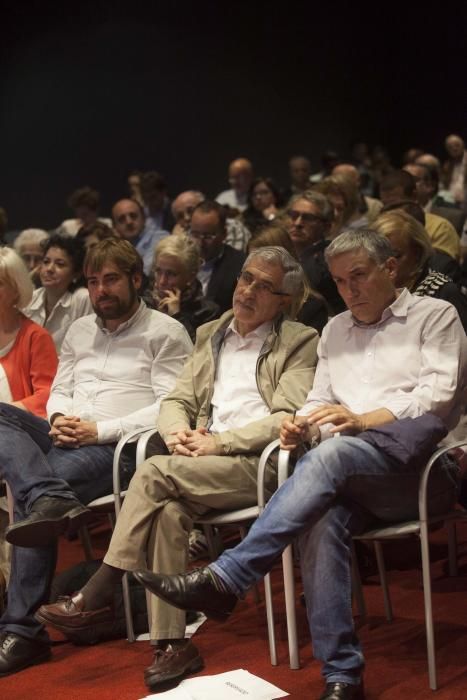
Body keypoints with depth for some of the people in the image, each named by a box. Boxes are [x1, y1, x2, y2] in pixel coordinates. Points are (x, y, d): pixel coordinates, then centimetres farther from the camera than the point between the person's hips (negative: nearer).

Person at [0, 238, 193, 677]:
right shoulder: (79, 331, 26)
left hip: (118, 446, -7)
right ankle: (52, 498, -46)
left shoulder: (165, 334, 2)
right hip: (66, 438, 7)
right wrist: (58, 419, -3)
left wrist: (99, 430, -17)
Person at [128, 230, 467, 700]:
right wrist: (304, 425, -5)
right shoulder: (335, 330, 27)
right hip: (351, 478, 4)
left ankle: (224, 580, -41)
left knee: (332, 454, -36)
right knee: (320, 520, -33)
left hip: (417, 467, -4)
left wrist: (363, 420, -17)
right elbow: (321, 402, 20)